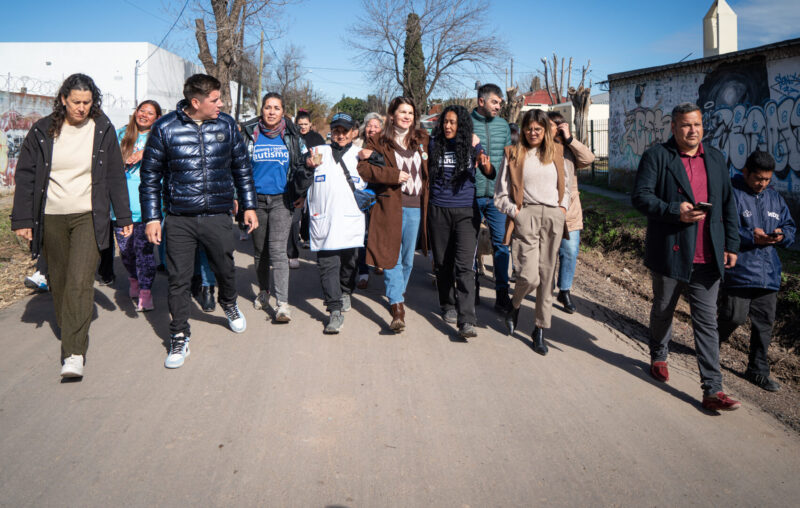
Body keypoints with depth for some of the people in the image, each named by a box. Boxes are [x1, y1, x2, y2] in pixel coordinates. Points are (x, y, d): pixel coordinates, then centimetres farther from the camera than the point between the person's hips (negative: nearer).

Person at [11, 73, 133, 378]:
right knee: (59, 281, 11)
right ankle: (67, 333, 32)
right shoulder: (42, 131, 3)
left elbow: (115, 176, 7)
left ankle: (74, 353, -14)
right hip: (51, 218, 2)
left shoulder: (102, 130, 2)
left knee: (80, 282, -14)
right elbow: (25, 175, 6)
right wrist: (22, 219, 1)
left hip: (89, 217, -2)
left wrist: (123, 216, 7)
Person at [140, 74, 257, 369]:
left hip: (218, 217, 2)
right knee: (178, 279, 3)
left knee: (225, 269, 14)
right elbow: (150, 176, 2)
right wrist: (151, 217, -1)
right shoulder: (165, 128, -3)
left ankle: (229, 304, 47)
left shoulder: (226, 125, 4)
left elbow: (242, 167, 14)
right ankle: (180, 337, 18)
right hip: (179, 219, -1)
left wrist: (249, 206, 12)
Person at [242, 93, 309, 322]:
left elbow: (302, 166, 10)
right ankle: (263, 291, 34)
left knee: (278, 250, -12)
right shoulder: (249, 135, 3)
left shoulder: (291, 137, 3)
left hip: (282, 200, -2)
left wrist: (302, 195, 4)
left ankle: (282, 304, -15)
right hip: (256, 199, 2)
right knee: (260, 250, 13)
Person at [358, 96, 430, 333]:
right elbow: (363, 168, -5)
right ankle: (397, 307, -11)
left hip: (416, 207, 3)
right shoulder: (378, 141, 3)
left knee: (408, 257, 12)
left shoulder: (423, 139, 13)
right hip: (391, 205, -3)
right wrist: (393, 175, -17)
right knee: (392, 256, -9)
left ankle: (399, 293, 33)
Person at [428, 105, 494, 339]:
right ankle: (448, 306, 33)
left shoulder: (472, 146, 1)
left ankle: (466, 322, -16)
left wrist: (486, 164, -21)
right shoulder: (434, 145, 3)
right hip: (438, 211, 2)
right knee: (442, 263, 12)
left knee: (464, 266, -12)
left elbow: (491, 175, 0)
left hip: (466, 211, -2)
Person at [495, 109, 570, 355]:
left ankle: (540, 329, 13)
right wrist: (515, 212, -6)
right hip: (526, 216, -3)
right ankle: (514, 305, 21)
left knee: (547, 275, 3)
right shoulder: (514, 154, 7)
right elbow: (500, 195, 8)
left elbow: (566, 184, 26)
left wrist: (563, 207, 10)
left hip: (554, 217, 3)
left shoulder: (557, 153, 15)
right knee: (529, 276, -13)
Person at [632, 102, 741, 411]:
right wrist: (674, 211, -23)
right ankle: (659, 357, 43)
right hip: (669, 253, -3)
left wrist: (732, 244, 8)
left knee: (707, 322, 1)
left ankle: (712, 391, 2)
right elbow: (641, 197, -10)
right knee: (662, 311, 17)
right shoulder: (656, 156, -3)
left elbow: (728, 205, 15)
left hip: (707, 258, 3)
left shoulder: (716, 160, 12)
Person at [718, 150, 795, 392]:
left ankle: (758, 370, 18)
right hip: (739, 270, -6)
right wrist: (751, 238, -20)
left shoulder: (775, 198, 16)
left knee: (764, 321, 8)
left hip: (769, 273, 7)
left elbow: (790, 226, 23)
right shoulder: (731, 195, -6)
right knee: (734, 317, -7)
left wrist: (783, 234, -2)